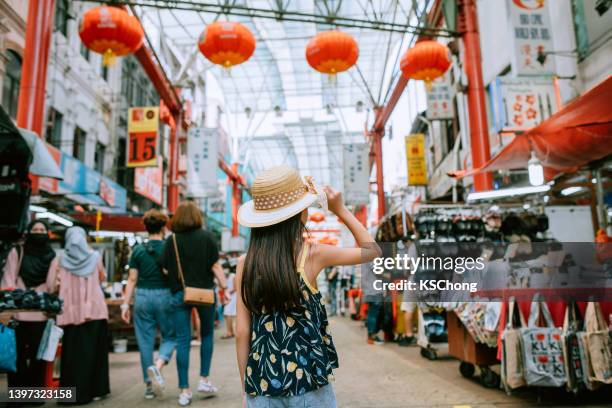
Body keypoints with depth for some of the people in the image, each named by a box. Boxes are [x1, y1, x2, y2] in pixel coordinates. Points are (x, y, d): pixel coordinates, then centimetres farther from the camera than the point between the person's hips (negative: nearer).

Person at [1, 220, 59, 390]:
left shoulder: (52, 257, 9)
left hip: (40, 313, 1)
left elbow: (51, 284, 7)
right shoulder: (17, 252, 5)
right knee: (17, 354, 3)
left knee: (38, 353, 5)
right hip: (18, 312, -1)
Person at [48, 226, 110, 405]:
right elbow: (103, 278, 14)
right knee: (93, 350, 9)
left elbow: (56, 285, 0)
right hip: (94, 310, 0)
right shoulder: (94, 256, 0)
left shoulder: (62, 258, -1)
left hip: (72, 311, 0)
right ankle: (94, 390, 13)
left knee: (73, 352, 7)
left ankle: (74, 392, 9)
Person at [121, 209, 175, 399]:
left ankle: (148, 386, 16)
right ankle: (157, 365, -15)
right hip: (164, 296, -2)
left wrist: (125, 304, 6)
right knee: (169, 336, 13)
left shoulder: (138, 250, 2)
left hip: (142, 297, 2)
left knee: (145, 341, 10)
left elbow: (132, 279, 1)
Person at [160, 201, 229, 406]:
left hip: (179, 294, 1)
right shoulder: (206, 236, -4)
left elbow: (165, 270, 0)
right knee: (207, 334, 18)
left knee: (183, 341, 5)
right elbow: (215, 267, -6)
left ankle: (184, 391, 9)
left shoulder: (171, 240, 1)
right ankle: (204, 379, 18)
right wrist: (225, 287, 1)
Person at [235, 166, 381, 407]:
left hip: (261, 386, 3)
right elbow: (371, 249, 3)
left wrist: (247, 388, 9)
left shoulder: (246, 263, -5)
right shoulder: (312, 255, -12)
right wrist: (340, 209, 8)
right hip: (308, 384, -2)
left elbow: (242, 333, -2)